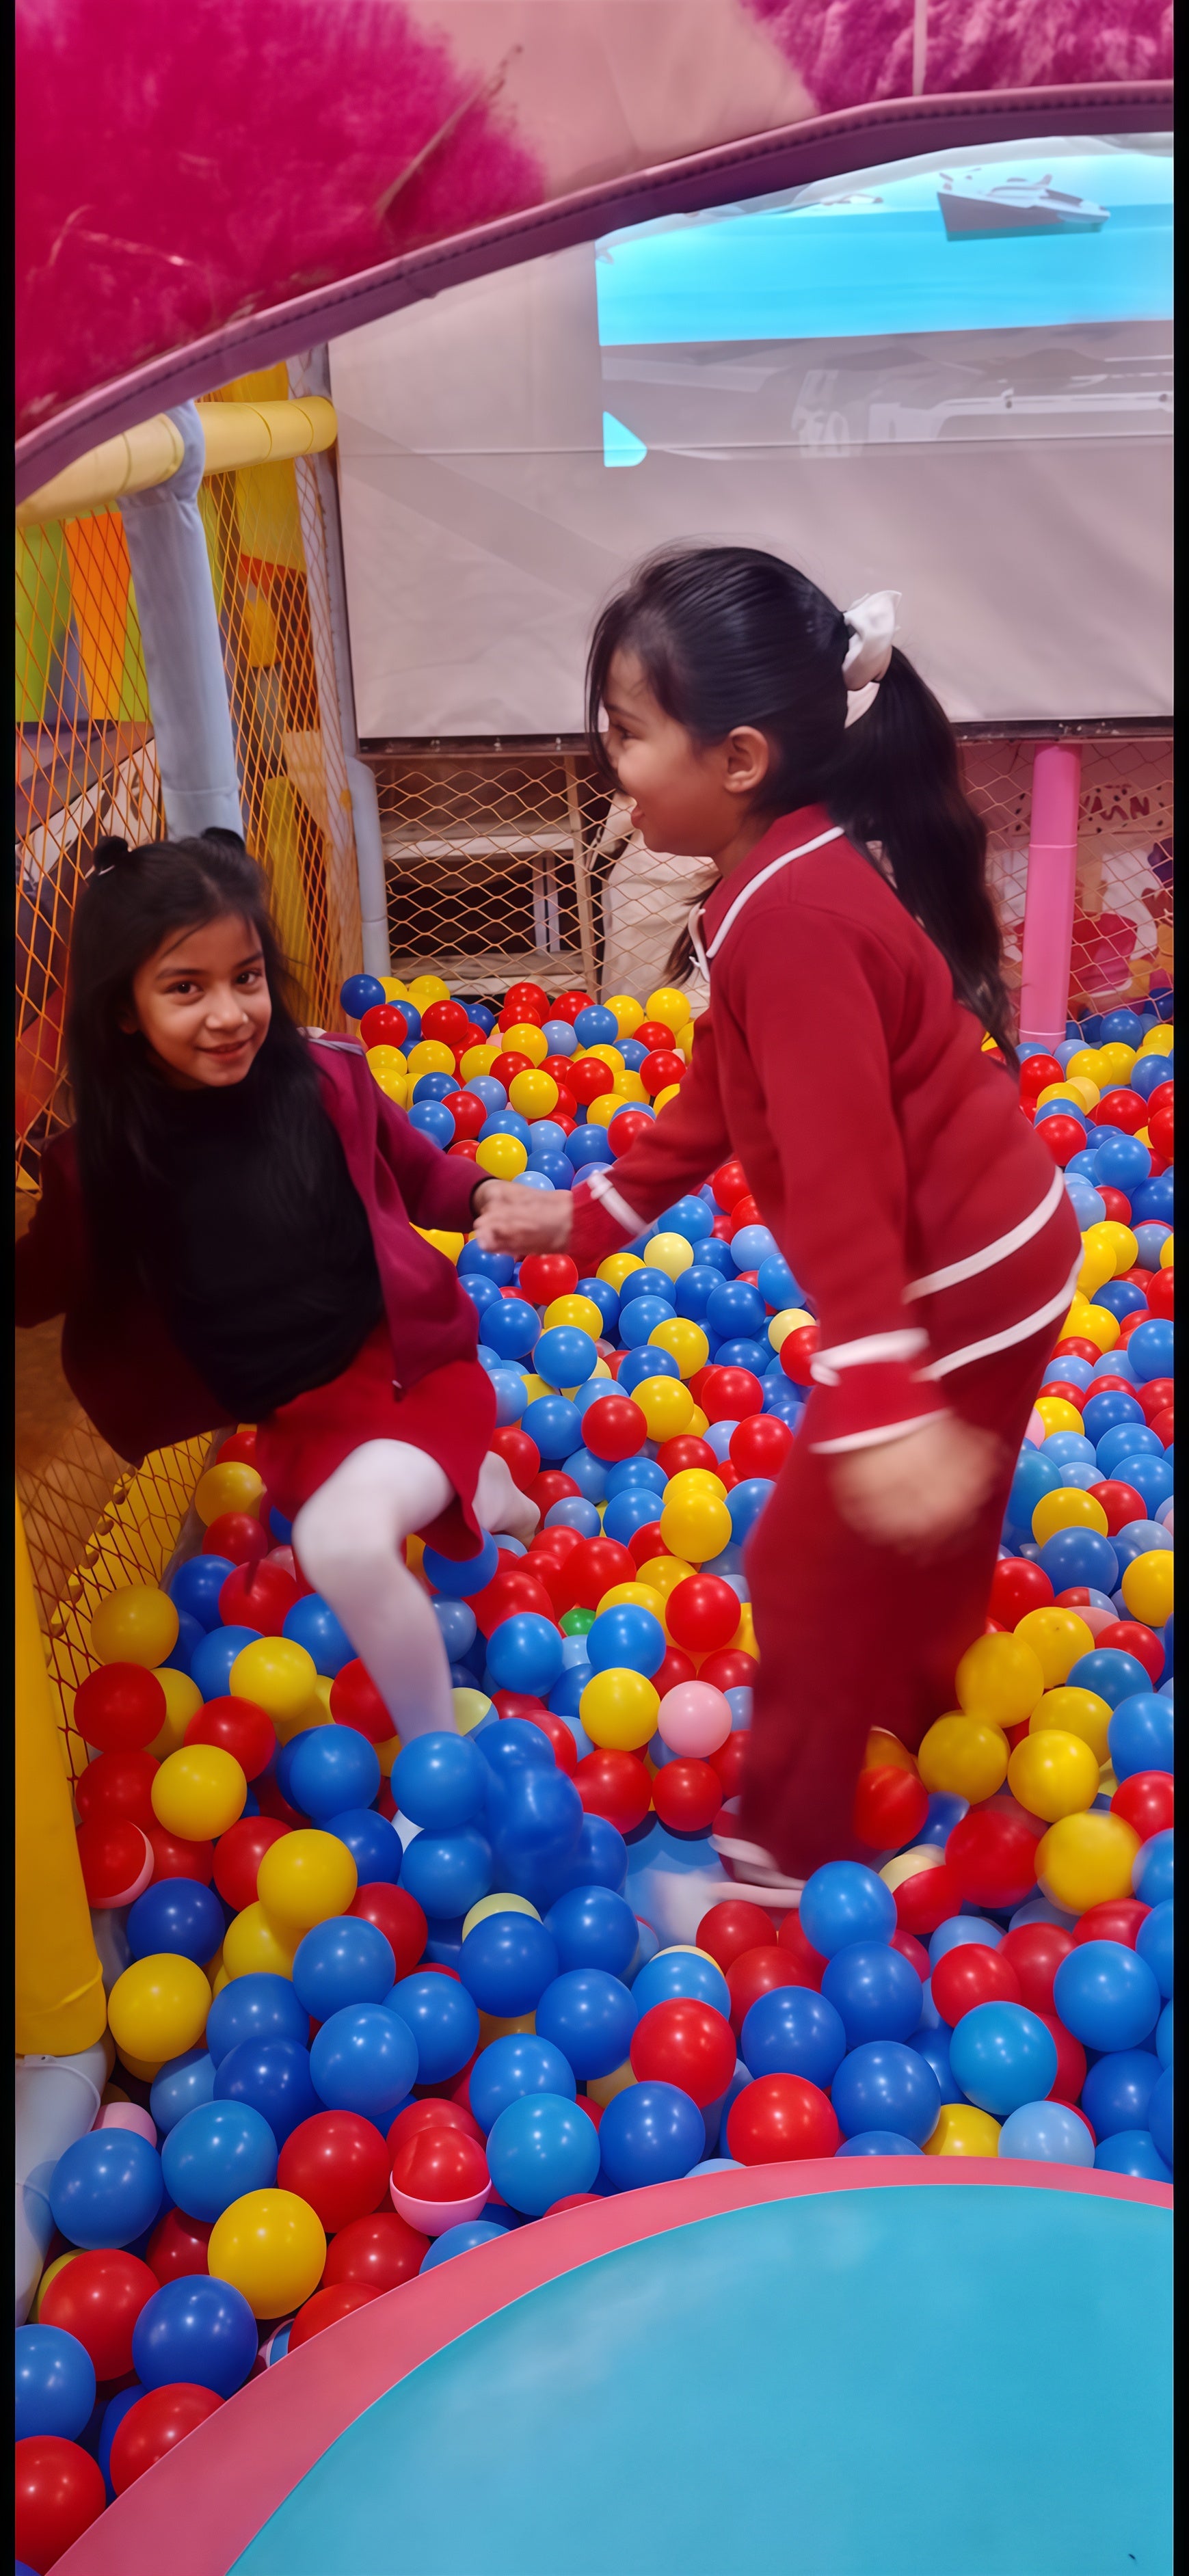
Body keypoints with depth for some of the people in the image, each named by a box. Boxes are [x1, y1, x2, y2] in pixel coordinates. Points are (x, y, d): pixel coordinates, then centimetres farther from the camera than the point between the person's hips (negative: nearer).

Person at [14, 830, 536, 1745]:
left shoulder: (323, 1079, -10)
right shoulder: (102, 1162, -8)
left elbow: (414, 1172, 8)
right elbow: (39, 1288, 7)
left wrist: (483, 1196, -7)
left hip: (410, 1360, -3)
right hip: (303, 1417, 4)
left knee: (343, 1540, -27)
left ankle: (438, 1752, -5)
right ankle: (478, 1493, 52)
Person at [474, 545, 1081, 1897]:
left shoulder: (790, 914, -28)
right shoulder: (798, 867, 4)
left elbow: (841, 1174, -35)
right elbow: (722, 1095, 13)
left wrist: (879, 1410, -37)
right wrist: (590, 1212, 15)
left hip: (954, 1292, -9)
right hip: (980, 1265, 9)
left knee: (814, 1572, 8)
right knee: (913, 1558, 29)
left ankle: (784, 1858, 28)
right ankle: (923, 1739, 53)